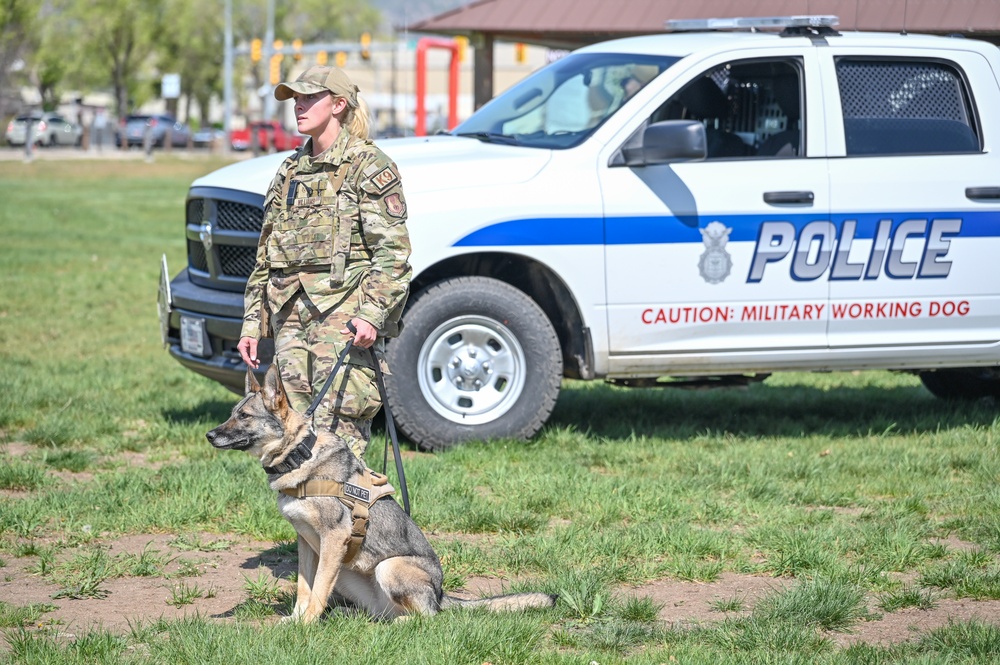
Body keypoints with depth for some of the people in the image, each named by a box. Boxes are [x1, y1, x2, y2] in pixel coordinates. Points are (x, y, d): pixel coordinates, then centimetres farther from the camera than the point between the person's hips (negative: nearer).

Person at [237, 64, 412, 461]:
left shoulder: (368, 166, -1)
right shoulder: (289, 172, 19)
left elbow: (393, 251, -9)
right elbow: (265, 257, 23)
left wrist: (371, 313, -20)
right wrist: (252, 324, 17)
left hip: (344, 312, -7)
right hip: (291, 316, 7)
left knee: (337, 430, -14)